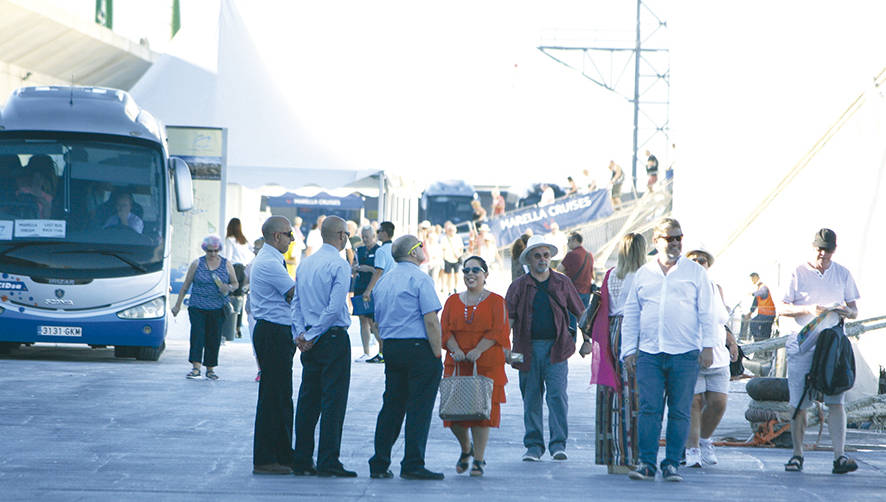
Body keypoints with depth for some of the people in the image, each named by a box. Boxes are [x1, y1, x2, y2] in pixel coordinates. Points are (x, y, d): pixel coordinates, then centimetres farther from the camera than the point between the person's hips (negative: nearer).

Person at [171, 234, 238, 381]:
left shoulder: (226, 265, 6)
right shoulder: (197, 264, 4)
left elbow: (235, 284, 13)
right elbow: (185, 285, 9)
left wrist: (228, 288, -11)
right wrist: (178, 305, 8)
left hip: (217, 308, 1)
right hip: (197, 307, -1)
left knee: (214, 338, 2)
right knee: (197, 335, -14)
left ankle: (210, 369, 12)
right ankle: (196, 367, -18)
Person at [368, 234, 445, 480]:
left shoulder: (383, 282, 14)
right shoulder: (419, 279, -10)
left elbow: (378, 321, 17)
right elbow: (431, 321, -16)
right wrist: (437, 353, -11)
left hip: (390, 347, 7)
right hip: (419, 347, -7)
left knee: (391, 405, 10)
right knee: (419, 407, -4)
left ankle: (379, 465, 9)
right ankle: (413, 465, -6)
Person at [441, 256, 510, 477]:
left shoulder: (495, 301, 4)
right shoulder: (453, 301, 13)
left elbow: (497, 331, -6)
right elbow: (446, 330, 5)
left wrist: (478, 350, -19)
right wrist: (456, 350, -14)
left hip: (487, 364, -3)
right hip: (456, 365, 3)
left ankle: (479, 459, 2)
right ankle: (466, 448, 26)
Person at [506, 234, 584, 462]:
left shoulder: (562, 283, 8)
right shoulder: (519, 287, 7)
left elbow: (580, 313, 14)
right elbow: (508, 318, 2)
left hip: (555, 348, -1)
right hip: (528, 349, 1)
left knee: (557, 396, -9)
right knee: (531, 399, 5)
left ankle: (558, 444, -7)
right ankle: (533, 445, 12)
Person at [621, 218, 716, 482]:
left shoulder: (695, 272, 9)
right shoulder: (643, 274, 13)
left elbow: (705, 312, 7)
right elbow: (631, 314, 15)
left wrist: (708, 346, -2)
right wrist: (629, 349, 8)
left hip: (685, 354, -1)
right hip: (648, 353, 1)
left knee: (680, 412, -1)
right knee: (649, 409, -5)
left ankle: (672, 464, 5)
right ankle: (646, 463, -2)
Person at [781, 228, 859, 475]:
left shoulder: (843, 274, 11)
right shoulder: (799, 273, 4)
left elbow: (854, 311, 15)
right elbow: (782, 308, 1)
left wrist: (846, 311, -9)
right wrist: (808, 309, -16)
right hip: (801, 344, -1)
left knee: (836, 401, -10)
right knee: (798, 403, 0)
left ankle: (839, 456, -14)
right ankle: (797, 454, 12)